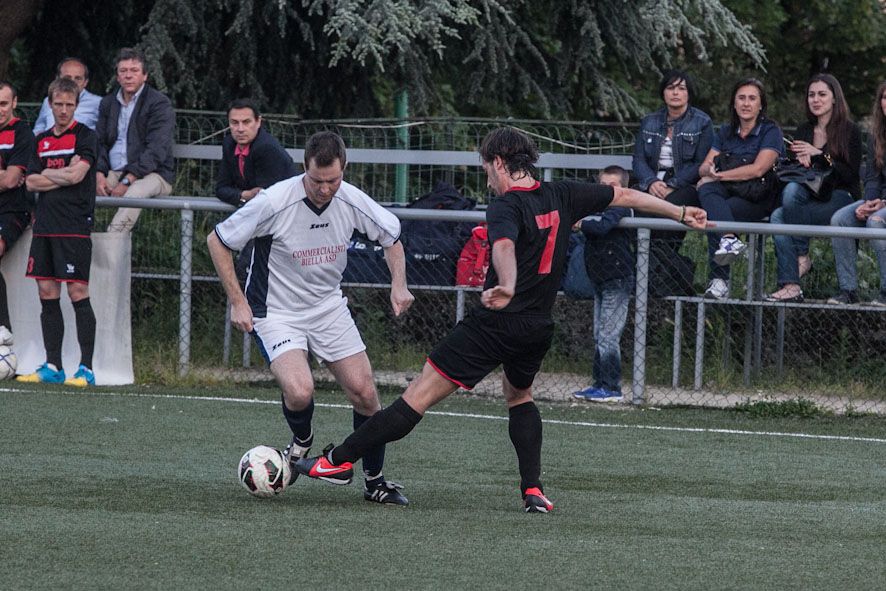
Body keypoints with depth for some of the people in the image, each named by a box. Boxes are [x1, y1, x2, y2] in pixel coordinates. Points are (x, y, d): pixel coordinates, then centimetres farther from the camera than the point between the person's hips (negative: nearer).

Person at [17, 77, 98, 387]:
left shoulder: (85, 136, -1)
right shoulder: (42, 140, 16)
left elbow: (78, 175, -14)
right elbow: (31, 182, 9)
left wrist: (48, 175, 0)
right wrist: (64, 175, -3)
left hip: (74, 227, -6)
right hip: (44, 227, 6)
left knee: (78, 294, -8)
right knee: (47, 294, 6)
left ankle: (86, 369, -8)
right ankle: (52, 367, 12)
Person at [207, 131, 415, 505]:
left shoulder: (352, 201, -12)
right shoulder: (274, 203, -24)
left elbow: (391, 237, 9)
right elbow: (217, 241, -12)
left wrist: (398, 285, -6)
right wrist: (237, 302, -13)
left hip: (328, 307, 4)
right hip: (277, 313, -4)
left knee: (365, 393, -2)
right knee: (299, 392, -26)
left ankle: (375, 482, 16)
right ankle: (301, 440, 10)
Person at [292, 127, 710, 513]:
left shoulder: (505, 208, -12)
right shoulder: (562, 196, 8)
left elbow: (504, 246, -34)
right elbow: (626, 196, 19)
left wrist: (506, 287, -53)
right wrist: (681, 213, 33)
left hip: (497, 321, -7)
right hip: (538, 327, 7)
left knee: (420, 394, -6)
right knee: (518, 396, 32)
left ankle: (339, 461, -4)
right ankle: (533, 490, 18)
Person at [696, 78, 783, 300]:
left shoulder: (770, 131, 0)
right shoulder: (726, 132, 18)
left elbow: (758, 169, -14)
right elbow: (704, 168, 10)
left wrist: (720, 175, -15)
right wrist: (709, 170, -16)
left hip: (759, 197, -5)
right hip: (728, 194, 5)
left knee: (711, 214, -33)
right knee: (706, 188, -33)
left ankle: (719, 280, -40)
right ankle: (728, 238, -52)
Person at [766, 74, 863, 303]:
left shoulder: (850, 131, 0)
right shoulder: (804, 131, 17)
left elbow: (851, 175, -8)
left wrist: (819, 155, -17)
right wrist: (800, 161, -5)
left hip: (841, 197, -5)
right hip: (812, 196, 6)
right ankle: (790, 286, -35)